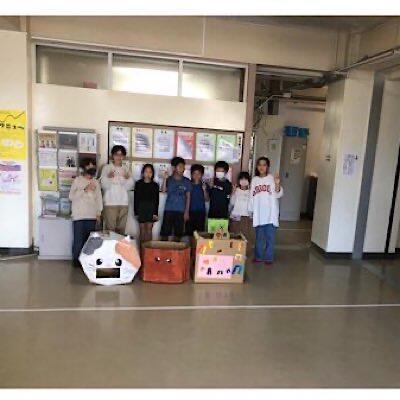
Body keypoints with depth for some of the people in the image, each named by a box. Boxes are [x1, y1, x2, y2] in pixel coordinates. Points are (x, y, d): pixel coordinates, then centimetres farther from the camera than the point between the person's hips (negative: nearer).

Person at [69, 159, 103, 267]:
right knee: (78, 239, -3)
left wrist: (98, 213, 9)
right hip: (79, 215, -3)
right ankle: (76, 259, 10)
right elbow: (71, 196, -7)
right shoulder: (77, 180, 0)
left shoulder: (96, 182, 12)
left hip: (92, 216, 3)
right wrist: (85, 190, -16)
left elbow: (99, 198, 13)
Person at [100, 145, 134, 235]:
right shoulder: (106, 168, 5)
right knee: (110, 228, -9)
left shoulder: (126, 168, 14)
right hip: (110, 202, -3)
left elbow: (129, 186, 6)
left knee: (121, 229, 2)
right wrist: (108, 177, -24)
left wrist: (127, 178, -14)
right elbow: (104, 185, -4)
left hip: (123, 203, 3)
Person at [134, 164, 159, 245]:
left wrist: (155, 213, -4)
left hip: (151, 210, 0)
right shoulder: (138, 184, 3)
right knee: (142, 229, 3)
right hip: (141, 209, 0)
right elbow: (136, 199, 2)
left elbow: (156, 200, 3)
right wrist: (136, 212, -3)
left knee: (149, 229, 0)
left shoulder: (155, 185, 4)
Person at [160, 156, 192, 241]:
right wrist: (165, 178, -20)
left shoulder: (187, 181, 5)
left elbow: (188, 197, 6)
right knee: (165, 232, -1)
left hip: (181, 211, 1)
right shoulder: (169, 179, 4)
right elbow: (164, 190, -11)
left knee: (178, 233, 5)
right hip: (169, 210, -1)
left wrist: (187, 211, 1)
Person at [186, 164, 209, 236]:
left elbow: (207, 199, 1)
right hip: (190, 211, 0)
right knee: (189, 231, -2)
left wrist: (204, 190, -14)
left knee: (200, 231, -3)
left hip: (201, 212, 0)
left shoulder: (204, 185, 5)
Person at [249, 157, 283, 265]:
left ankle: (268, 257, 13)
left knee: (270, 236, 2)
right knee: (259, 236, 12)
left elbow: (278, 195, -11)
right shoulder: (254, 180, 7)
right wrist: (250, 210, 10)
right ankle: (258, 256, 24)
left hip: (270, 213, -3)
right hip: (258, 214, 3)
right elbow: (251, 196, 10)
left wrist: (277, 184, -28)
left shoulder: (272, 179, -3)